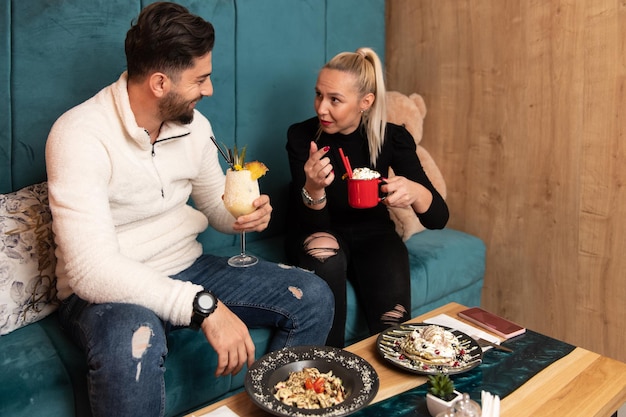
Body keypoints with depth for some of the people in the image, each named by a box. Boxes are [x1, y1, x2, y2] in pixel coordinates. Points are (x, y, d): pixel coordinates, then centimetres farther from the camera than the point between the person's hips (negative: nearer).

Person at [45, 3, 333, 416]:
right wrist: (203, 306, -35)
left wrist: (245, 215, -12)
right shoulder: (80, 135, -21)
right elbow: (90, 270, -29)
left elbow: (215, 203, 13)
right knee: (134, 340, -42)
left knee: (313, 297, -7)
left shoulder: (194, 123, -1)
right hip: (107, 291, -5)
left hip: (187, 270, 6)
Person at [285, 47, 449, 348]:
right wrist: (313, 189, -39)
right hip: (320, 235, 0)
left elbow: (438, 219, -14)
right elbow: (311, 225, -16)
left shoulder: (393, 138, -11)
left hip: (372, 235, 1)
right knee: (323, 249, -35)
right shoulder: (301, 136, -15)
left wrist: (415, 192, -37)